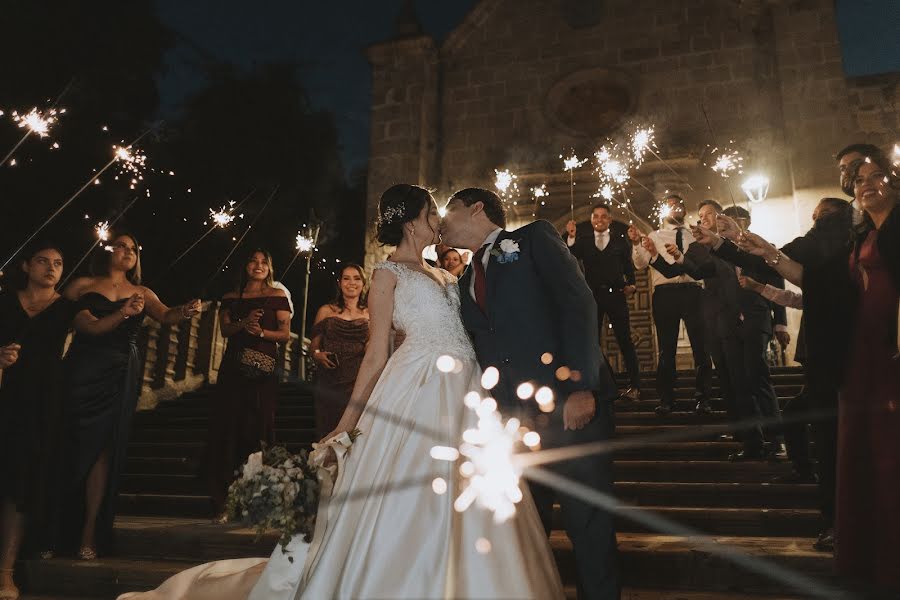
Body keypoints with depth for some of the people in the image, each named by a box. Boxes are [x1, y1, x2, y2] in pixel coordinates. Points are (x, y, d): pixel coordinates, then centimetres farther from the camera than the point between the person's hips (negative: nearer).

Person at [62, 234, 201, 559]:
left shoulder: (142, 294, 13)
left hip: (120, 376, 1)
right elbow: (86, 326, -8)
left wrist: (185, 310, -27)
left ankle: (90, 533, 2)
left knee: (102, 449, -1)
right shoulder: (83, 286, 7)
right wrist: (121, 315, -25)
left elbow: (166, 316, -4)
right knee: (74, 448, 1)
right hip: (82, 372, -1)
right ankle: (59, 528, 14)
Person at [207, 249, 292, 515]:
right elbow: (224, 329, 5)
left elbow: (285, 334, 2)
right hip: (234, 368, 3)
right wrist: (243, 324, -13)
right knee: (228, 425, -1)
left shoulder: (277, 296, 7)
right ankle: (225, 497, 5)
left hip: (264, 369, -2)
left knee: (258, 426, -3)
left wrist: (261, 332, -14)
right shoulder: (231, 298, 16)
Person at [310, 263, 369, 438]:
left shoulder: (371, 315, 10)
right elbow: (313, 345, 12)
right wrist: (317, 355, -8)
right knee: (328, 432, 1)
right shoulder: (326, 311, 9)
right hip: (329, 383, 0)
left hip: (359, 382, 0)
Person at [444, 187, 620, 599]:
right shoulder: (467, 283, 23)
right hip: (513, 418, 6)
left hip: (570, 405, -5)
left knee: (587, 523, 0)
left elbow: (578, 300, -7)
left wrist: (581, 385, -18)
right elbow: (481, 352, 18)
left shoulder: (533, 238, 6)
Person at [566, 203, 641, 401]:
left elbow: (628, 267, 4)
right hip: (592, 296, 2)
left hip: (616, 295, -2)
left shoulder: (621, 241, 9)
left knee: (625, 341, -3)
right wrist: (571, 237, -22)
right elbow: (572, 257, -6)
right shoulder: (583, 241, 11)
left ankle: (635, 386, 1)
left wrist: (631, 285, -12)